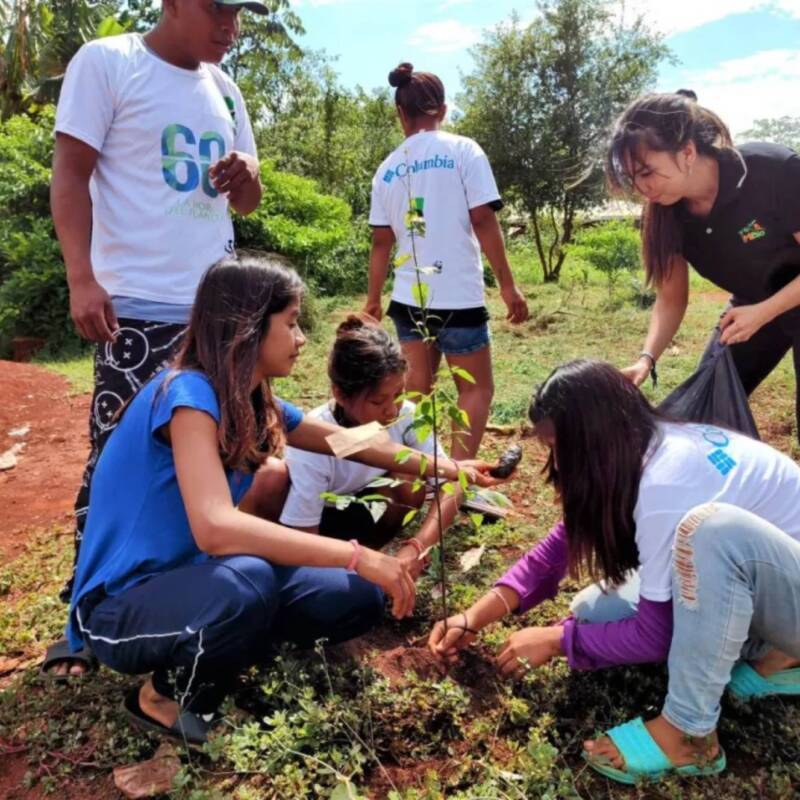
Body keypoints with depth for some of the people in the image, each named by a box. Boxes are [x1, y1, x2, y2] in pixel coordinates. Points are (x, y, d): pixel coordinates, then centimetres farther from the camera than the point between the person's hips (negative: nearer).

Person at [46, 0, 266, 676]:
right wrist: (82, 277, -16)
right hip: (139, 308, -6)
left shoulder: (223, 88, 16)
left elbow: (245, 202, 19)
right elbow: (70, 175, -6)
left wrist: (246, 177, -4)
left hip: (219, 305, 7)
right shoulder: (106, 63, -1)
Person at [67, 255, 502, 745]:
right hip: (122, 606, -7)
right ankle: (166, 695, -7)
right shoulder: (188, 393, -24)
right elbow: (214, 528, -37)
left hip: (194, 578, 8)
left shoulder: (255, 403, 0)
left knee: (360, 599, -2)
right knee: (247, 580, -39)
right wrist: (355, 556, -37)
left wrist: (440, 468, 19)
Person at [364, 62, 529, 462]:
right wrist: (507, 284, -4)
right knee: (476, 390, 8)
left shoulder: (387, 168, 8)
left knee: (417, 391, 15)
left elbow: (381, 241, 9)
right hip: (458, 296, -4)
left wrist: (373, 299, 18)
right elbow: (483, 221, -9)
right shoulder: (463, 150, -3)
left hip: (409, 297, 4)